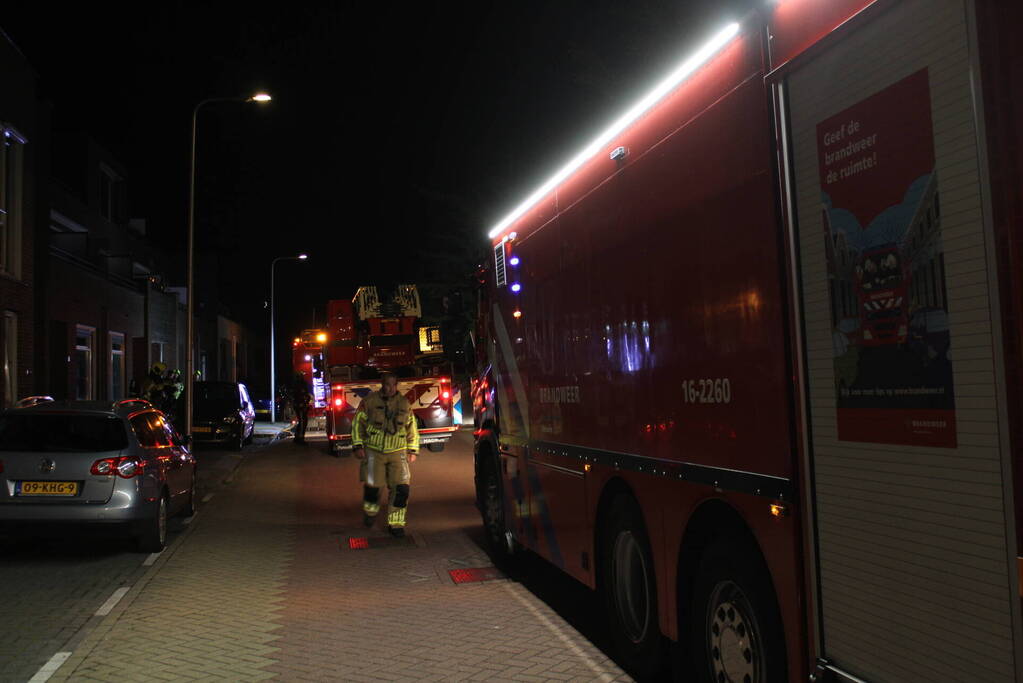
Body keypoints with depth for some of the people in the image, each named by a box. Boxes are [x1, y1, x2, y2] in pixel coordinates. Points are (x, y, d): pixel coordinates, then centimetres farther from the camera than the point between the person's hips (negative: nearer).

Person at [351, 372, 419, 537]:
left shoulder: (404, 404, 4)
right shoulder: (369, 401, -4)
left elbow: (412, 429, 12)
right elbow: (358, 424, 1)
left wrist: (412, 451, 10)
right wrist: (357, 446, -5)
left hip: (398, 452, 2)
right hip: (373, 451, -2)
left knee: (401, 487, -8)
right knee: (372, 485, 0)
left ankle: (395, 523, 4)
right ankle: (370, 511, 33)